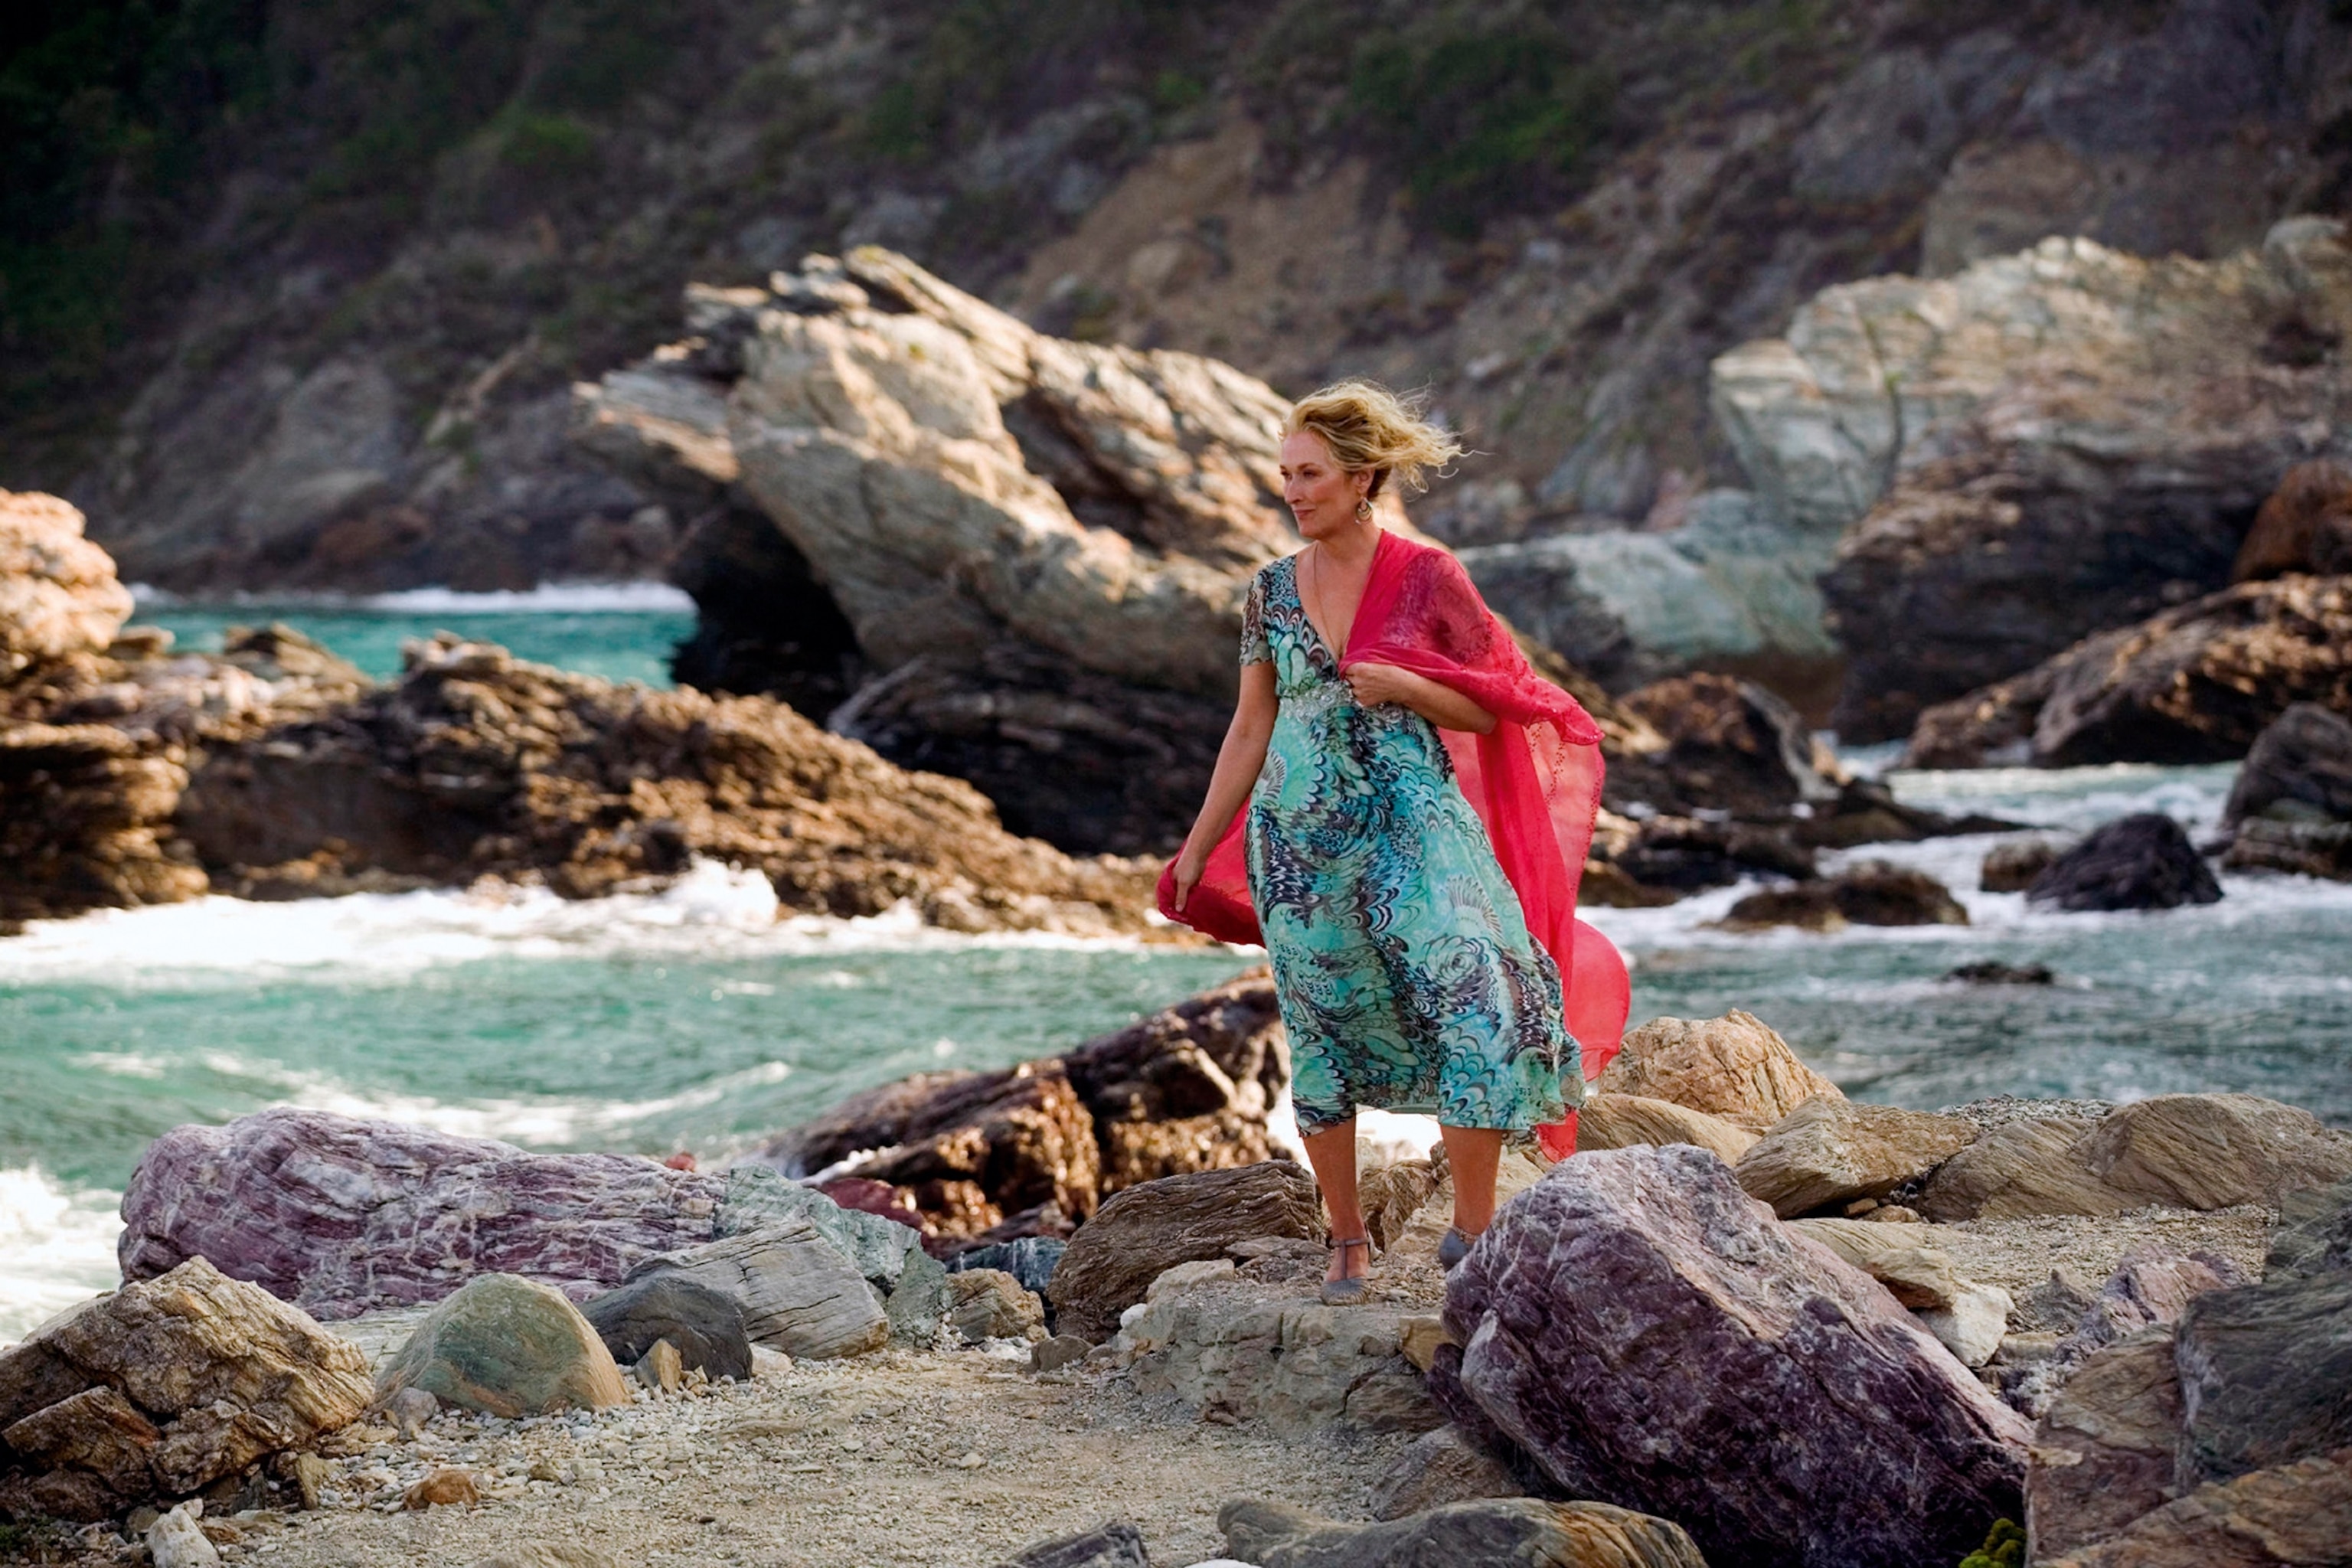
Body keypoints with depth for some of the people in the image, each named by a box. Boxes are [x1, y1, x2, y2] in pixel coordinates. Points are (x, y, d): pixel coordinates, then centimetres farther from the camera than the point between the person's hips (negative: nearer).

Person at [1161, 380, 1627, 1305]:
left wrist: (1403, 685, -16)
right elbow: (1251, 729, 12)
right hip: (1300, 839, 3)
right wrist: (1198, 848, 12)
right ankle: (1346, 1241, 17)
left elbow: (1491, 709, 1)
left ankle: (1472, 1230, -8)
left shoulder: (1428, 578, -3)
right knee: (1322, 1042, 5)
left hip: (1411, 826, -3)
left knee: (1478, 1010, -17)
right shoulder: (1271, 592, 6)